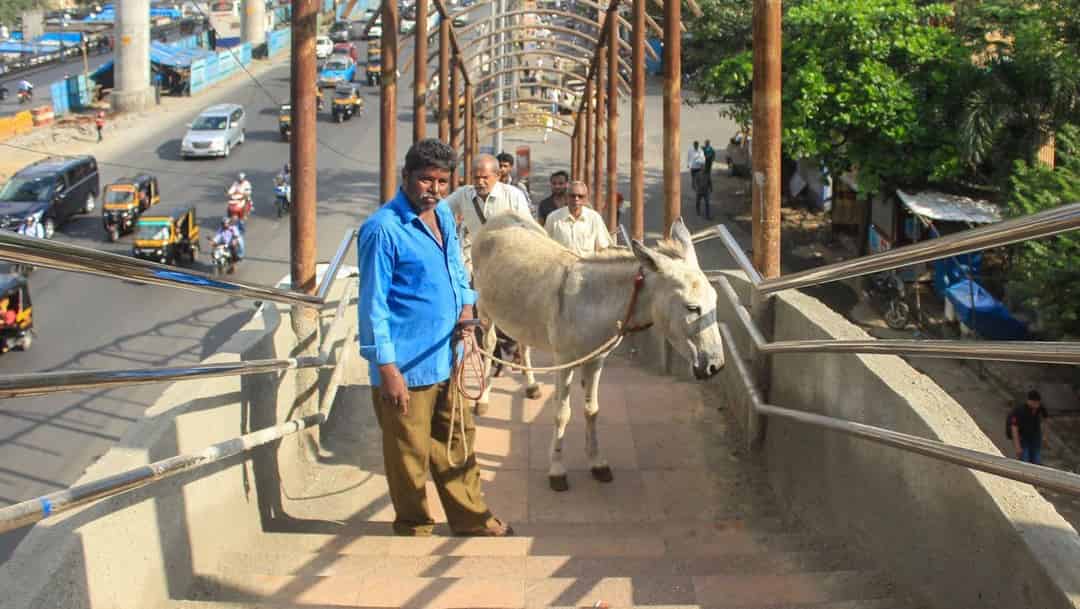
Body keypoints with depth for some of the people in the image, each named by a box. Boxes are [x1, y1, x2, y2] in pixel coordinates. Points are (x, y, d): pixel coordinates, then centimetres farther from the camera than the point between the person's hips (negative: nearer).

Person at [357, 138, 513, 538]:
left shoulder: (444, 214, 7)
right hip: (406, 368, -8)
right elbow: (372, 304, -16)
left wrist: (466, 305, 4)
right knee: (410, 454, 5)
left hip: (446, 358, 8)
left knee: (459, 439, 18)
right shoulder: (384, 228, -17)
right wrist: (386, 368, -18)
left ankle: (471, 519, 32)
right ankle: (415, 531, 22)